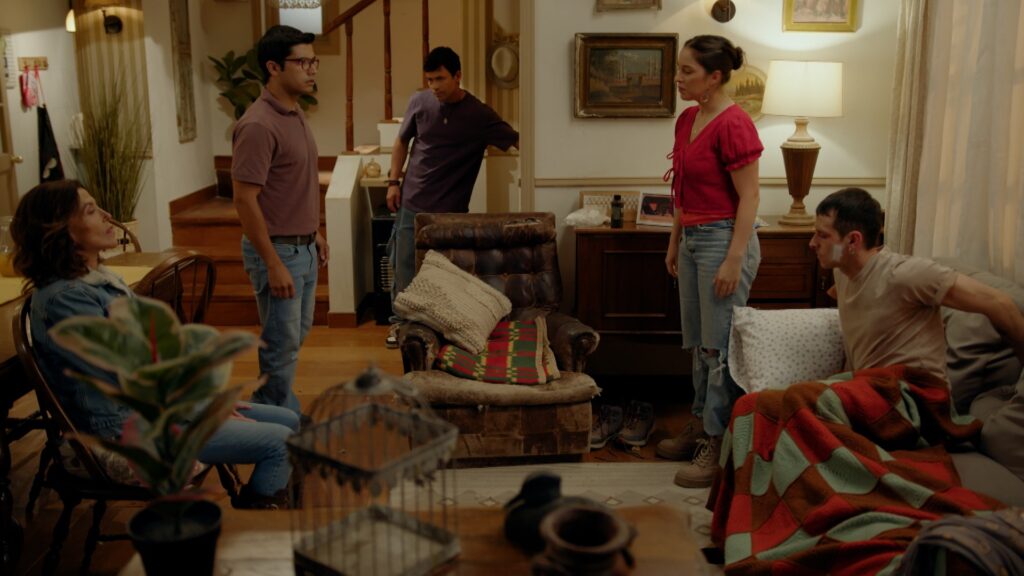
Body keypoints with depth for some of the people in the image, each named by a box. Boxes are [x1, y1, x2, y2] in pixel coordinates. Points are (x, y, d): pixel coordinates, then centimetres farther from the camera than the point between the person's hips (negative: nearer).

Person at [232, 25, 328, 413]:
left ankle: (271, 408, 35)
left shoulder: (294, 114, 9)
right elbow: (245, 200, -23)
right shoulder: (258, 125, -21)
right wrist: (274, 265, -23)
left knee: (296, 335, 20)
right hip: (278, 251, -9)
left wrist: (315, 234, 19)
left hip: (303, 248, 10)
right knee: (282, 344, 2)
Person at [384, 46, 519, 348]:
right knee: (404, 266, 9)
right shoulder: (419, 102, -2)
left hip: (451, 209, -2)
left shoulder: (480, 115, -11)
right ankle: (400, 320, 26)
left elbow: (518, 141, -15)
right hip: (412, 202, 2)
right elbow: (402, 142, 10)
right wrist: (393, 181, 6)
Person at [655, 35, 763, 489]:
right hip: (692, 239, 9)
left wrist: (734, 261, -19)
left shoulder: (733, 124, -16)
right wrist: (674, 242, 19)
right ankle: (701, 426, 28)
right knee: (699, 343, 15)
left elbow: (749, 198, -16)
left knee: (721, 346, -2)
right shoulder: (687, 120, 10)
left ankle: (718, 446, 6)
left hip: (724, 239, -9)